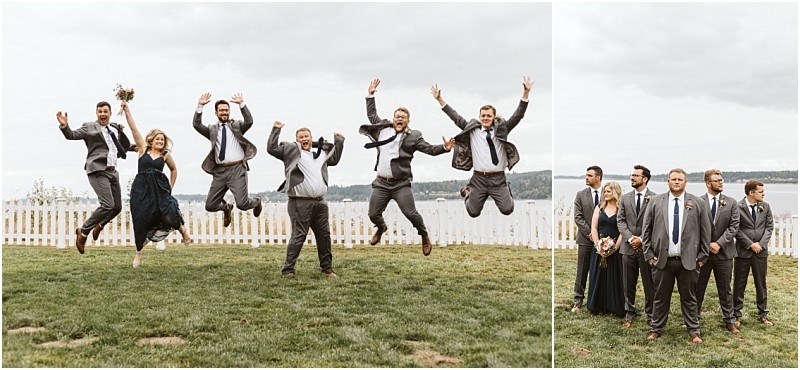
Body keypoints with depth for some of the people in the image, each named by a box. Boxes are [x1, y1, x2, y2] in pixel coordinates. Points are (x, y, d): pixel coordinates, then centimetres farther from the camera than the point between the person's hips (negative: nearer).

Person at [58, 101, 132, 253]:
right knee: (107, 205, -18)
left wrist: (121, 131, 7)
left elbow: (125, 148, 20)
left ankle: (99, 225, 39)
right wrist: (65, 126, -29)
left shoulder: (115, 129, 16)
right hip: (98, 171, -7)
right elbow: (72, 135, -10)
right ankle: (83, 231, -3)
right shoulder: (90, 127, 0)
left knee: (117, 207, 11)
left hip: (112, 171, 7)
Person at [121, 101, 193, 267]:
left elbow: (174, 169, 24)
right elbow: (133, 128, 0)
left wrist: (170, 187, 18)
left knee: (169, 216, -12)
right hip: (141, 189, 0)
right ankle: (138, 254, 15)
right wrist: (126, 109, -6)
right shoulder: (143, 148, 6)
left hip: (160, 188, 1)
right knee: (141, 221, 1)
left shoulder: (166, 155, 9)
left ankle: (183, 231, 23)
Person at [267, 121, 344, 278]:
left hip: (320, 203, 6)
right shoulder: (291, 150, 2)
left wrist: (339, 141, 33)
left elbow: (334, 159, 35)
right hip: (300, 203, -6)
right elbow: (271, 148, -7)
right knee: (299, 236, -7)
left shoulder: (320, 153, 20)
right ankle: (288, 269, 1)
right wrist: (276, 130, -8)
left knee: (324, 235, 11)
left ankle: (327, 267, 23)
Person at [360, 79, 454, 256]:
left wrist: (444, 148, -24)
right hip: (381, 183, 4)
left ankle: (425, 236, 13)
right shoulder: (384, 129, 8)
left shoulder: (413, 136, -2)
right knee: (373, 214, 8)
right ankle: (381, 228, 44)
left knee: (411, 213, -12)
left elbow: (430, 149, -7)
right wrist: (370, 95, 18)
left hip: (401, 184, -4)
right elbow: (372, 115, 22)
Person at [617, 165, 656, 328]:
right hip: (628, 247, 4)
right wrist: (630, 238, -9)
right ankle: (629, 314, 20)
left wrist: (642, 239, -13)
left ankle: (650, 315, 17)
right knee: (628, 284, 9)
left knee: (649, 284, 5)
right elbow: (620, 221, 5)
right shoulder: (625, 198, 8)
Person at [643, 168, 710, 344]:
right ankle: (656, 329, 20)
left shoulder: (698, 203, 2)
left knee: (689, 297, 8)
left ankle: (694, 331, 19)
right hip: (662, 259, 1)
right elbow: (646, 229, 6)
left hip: (689, 260, 0)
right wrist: (649, 254, 2)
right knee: (661, 297, 9)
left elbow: (705, 231, 4)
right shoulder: (655, 202, 3)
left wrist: (702, 256, 2)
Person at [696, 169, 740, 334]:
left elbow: (734, 227, -3)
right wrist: (707, 245, -12)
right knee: (698, 288, 8)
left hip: (724, 252, 1)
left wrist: (719, 243, -12)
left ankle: (729, 321, 19)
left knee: (725, 289, 10)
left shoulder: (731, 203, 3)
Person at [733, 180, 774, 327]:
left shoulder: (765, 206, 3)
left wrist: (761, 244, -9)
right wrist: (750, 244, -14)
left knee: (761, 284, 12)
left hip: (760, 251, 4)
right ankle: (737, 315, 14)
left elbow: (769, 226, 4)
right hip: (743, 251, -4)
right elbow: (736, 230, -11)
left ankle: (763, 314, 23)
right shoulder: (738, 207, -11)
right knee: (739, 284, 5)